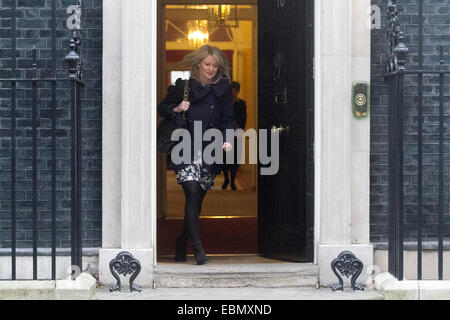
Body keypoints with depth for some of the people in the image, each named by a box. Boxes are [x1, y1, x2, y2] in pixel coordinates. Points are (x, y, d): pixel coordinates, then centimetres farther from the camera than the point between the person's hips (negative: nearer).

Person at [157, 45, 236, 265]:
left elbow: (228, 119, 8)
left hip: (209, 152, 2)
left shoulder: (223, 88, 9)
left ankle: (181, 246, 24)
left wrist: (227, 139, -8)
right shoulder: (183, 85, 5)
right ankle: (197, 247, -13)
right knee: (192, 193, -17)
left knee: (196, 201, 6)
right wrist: (176, 109, -8)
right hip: (186, 150, -2)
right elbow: (162, 108, 13)